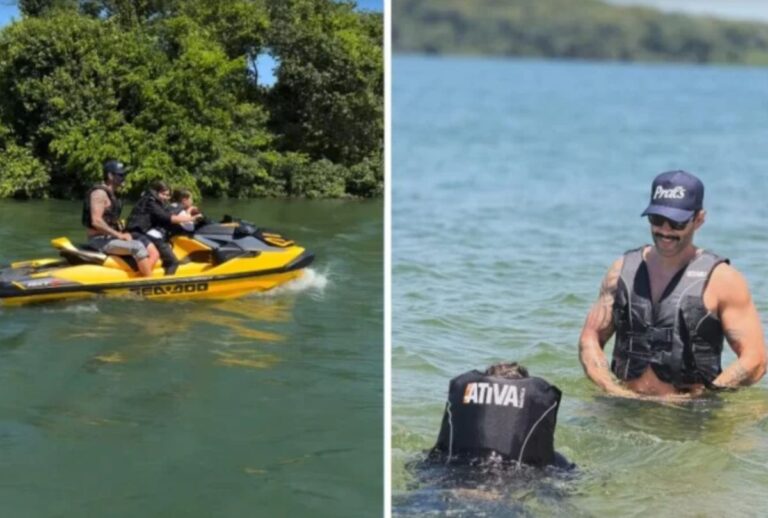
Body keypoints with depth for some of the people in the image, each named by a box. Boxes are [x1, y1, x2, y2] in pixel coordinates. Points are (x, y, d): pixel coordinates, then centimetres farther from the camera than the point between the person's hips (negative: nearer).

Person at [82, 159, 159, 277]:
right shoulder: (99, 193, -12)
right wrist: (119, 235, -19)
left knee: (152, 251, -4)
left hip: (111, 237, 10)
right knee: (138, 247, -29)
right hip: (101, 240, -10)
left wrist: (123, 233, 3)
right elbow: (96, 221, -23)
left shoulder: (112, 194, 18)